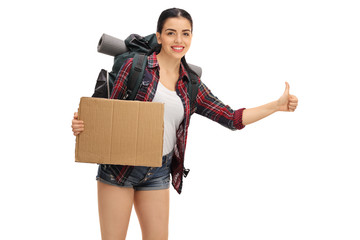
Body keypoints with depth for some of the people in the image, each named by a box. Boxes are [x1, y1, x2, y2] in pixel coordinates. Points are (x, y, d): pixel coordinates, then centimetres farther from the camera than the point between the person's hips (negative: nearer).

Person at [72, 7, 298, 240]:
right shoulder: (136, 65, -5)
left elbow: (232, 118, 5)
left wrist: (278, 105, 0)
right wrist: (83, 123, -21)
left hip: (158, 173, 4)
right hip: (120, 166, -4)